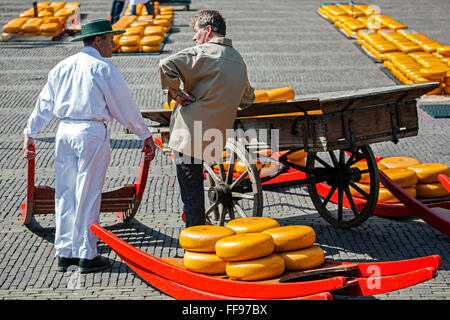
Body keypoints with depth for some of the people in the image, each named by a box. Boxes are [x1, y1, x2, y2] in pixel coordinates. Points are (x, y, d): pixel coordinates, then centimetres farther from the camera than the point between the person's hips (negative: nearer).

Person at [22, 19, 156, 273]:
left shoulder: (62, 67, 12)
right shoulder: (103, 68, -5)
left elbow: (45, 103, 14)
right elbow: (125, 105, -2)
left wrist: (30, 133, 20)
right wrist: (145, 135, 5)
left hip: (64, 131, 6)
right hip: (92, 132, -6)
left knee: (65, 193, 11)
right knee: (88, 195, -1)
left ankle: (65, 253, 17)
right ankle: (87, 256, 5)